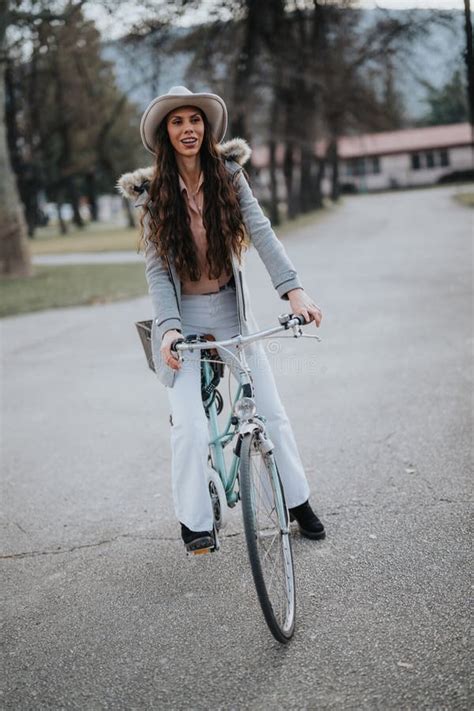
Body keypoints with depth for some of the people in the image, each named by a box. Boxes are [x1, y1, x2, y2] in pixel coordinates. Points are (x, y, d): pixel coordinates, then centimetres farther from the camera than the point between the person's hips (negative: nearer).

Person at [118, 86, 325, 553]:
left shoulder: (229, 174, -4)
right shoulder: (153, 194, -6)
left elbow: (262, 234, -15)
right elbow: (156, 269, -9)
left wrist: (293, 289, -28)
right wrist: (168, 328, -23)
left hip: (232, 311, 2)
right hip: (183, 317, -1)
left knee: (271, 413, 4)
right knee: (190, 427, -10)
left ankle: (298, 502, 23)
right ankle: (194, 522, 10)